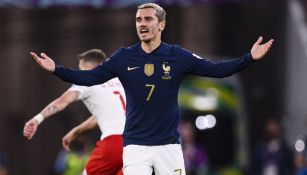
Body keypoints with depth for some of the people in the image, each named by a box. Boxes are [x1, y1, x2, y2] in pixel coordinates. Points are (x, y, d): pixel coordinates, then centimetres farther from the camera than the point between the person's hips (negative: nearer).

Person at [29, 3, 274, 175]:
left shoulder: (178, 56, -1)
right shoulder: (124, 57, 1)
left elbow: (216, 70, -4)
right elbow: (90, 77, -3)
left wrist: (249, 59, -16)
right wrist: (56, 69, -15)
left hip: (169, 145, 0)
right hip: (136, 145, 0)